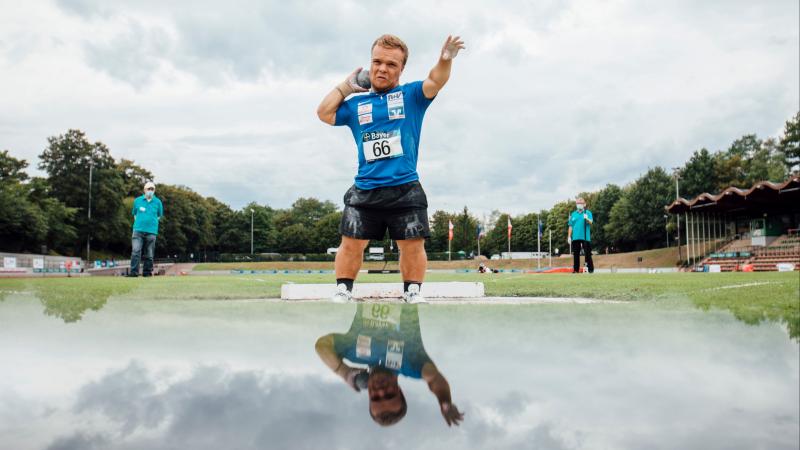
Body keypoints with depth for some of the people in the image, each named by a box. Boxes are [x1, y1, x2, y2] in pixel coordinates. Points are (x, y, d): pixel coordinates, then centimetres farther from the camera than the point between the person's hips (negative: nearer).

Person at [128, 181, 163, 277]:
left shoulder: (157, 202, 7)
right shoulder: (137, 200, 9)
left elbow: (160, 215, 18)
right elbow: (134, 213, 22)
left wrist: (152, 222, 8)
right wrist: (138, 222, 10)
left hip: (151, 231, 0)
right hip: (138, 230, 0)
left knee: (149, 254, 2)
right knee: (135, 251, -12)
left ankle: (147, 272, 10)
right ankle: (134, 272, -13)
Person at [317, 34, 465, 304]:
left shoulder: (411, 95, 7)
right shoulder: (356, 104, 14)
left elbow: (435, 82, -9)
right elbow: (324, 113, 7)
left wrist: (445, 60, -29)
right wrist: (346, 86, 13)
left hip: (406, 189, -1)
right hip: (364, 190, 2)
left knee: (413, 244, -1)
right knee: (351, 243, 0)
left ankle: (413, 291, 14)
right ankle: (343, 290, 13)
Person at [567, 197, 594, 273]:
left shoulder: (588, 213, 5)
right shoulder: (573, 214, 15)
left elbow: (591, 222, -11)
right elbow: (571, 226, 15)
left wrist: (587, 219, -33)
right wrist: (569, 237, 9)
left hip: (585, 237, -3)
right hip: (575, 237, 3)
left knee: (587, 253, -4)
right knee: (576, 254, 4)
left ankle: (591, 269, -1)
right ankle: (576, 269, 8)